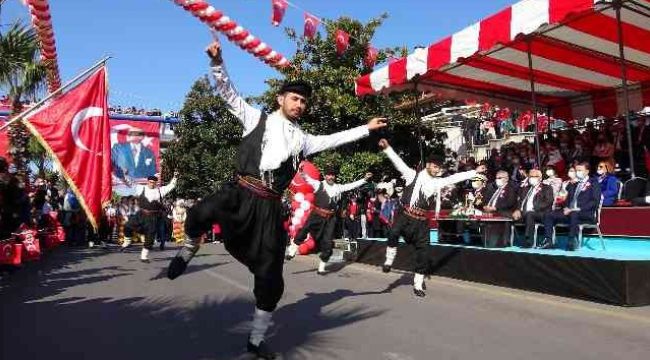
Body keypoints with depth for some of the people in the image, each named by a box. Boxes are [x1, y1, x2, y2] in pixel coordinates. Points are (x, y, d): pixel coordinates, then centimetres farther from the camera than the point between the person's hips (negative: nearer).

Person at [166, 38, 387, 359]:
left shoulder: (302, 139, 20)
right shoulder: (256, 118, 12)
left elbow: (334, 139, 28)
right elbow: (227, 92, 7)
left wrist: (366, 128, 28)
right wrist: (217, 62, -7)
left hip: (269, 206, 3)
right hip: (242, 192, -3)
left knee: (270, 278, 5)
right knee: (200, 214, -38)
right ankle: (188, 251, -1)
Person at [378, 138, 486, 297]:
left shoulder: (438, 182, 13)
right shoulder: (413, 175, 3)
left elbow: (456, 177, 15)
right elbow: (398, 161, -6)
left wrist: (475, 171, 14)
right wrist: (387, 148, -17)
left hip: (422, 221, 4)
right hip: (405, 216, -3)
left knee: (423, 254, 4)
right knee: (393, 232, -34)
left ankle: (418, 285, 20)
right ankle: (389, 260, -10)